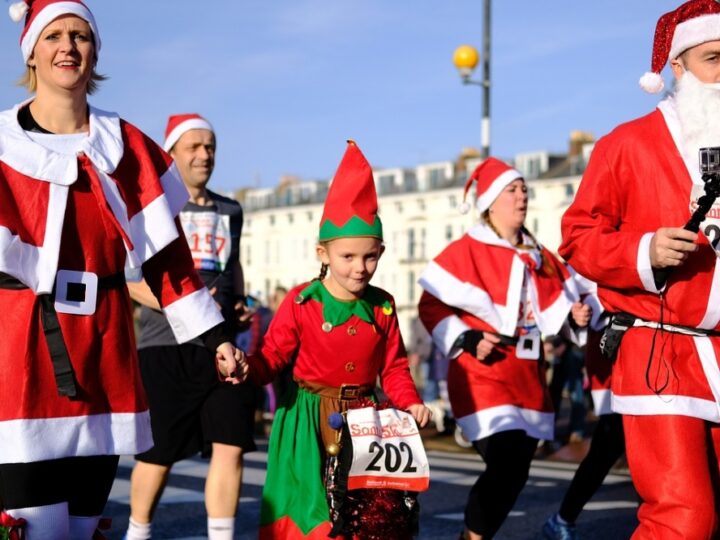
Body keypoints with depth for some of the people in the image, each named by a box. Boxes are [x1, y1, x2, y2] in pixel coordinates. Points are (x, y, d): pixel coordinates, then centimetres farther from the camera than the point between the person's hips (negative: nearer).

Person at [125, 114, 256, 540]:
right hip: (166, 346, -4)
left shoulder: (230, 211, 17)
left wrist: (240, 306, 10)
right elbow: (131, 278, -5)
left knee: (230, 446, -5)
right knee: (158, 454, 3)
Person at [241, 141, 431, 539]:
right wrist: (246, 368, -28)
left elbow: (394, 367, 8)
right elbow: (273, 356, -7)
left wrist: (410, 402, -8)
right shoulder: (301, 302, -8)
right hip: (311, 417, -3)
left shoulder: (382, 307, 3)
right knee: (312, 500, -3)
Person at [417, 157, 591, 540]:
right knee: (508, 468, -17)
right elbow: (431, 306, -7)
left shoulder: (539, 257, 13)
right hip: (483, 376, -7)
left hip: (528, 378, 7)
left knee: (514, 471, 9)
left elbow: (550, 310, 20)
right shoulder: (467, 251, -7)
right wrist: (468, 341, -16)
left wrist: (574, 316, -1)